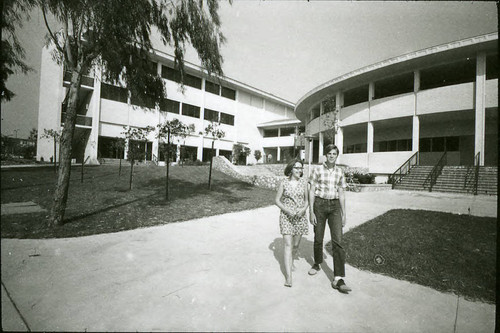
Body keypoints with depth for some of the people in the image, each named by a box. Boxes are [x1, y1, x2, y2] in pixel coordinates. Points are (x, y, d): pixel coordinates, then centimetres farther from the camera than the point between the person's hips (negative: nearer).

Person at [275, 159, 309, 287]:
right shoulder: (284, 183, -4)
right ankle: (289, 276, -6)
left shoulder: (304, 182, 2)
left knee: (296, 244, 11)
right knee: (288, 244, -9)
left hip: (300, 216, 3)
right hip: (286, 216, -2)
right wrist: (287, 210, -15)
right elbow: (277, 200, -1)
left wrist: (303, 209, -12)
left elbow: (306, 200, 9)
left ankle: (291, 260, 42)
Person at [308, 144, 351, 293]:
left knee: (337, 240, -9)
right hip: (319, 204, -2)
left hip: (334, 206, 2)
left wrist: (344, 214, 7)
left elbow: (341, 194, 10)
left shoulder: (340, 172, 6)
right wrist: (311, 212, -8)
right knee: (318, 238, 10)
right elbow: (311, 191, -3)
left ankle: (338, 278, -5)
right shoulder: (318, 170, -3)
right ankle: (317, 264, 37)